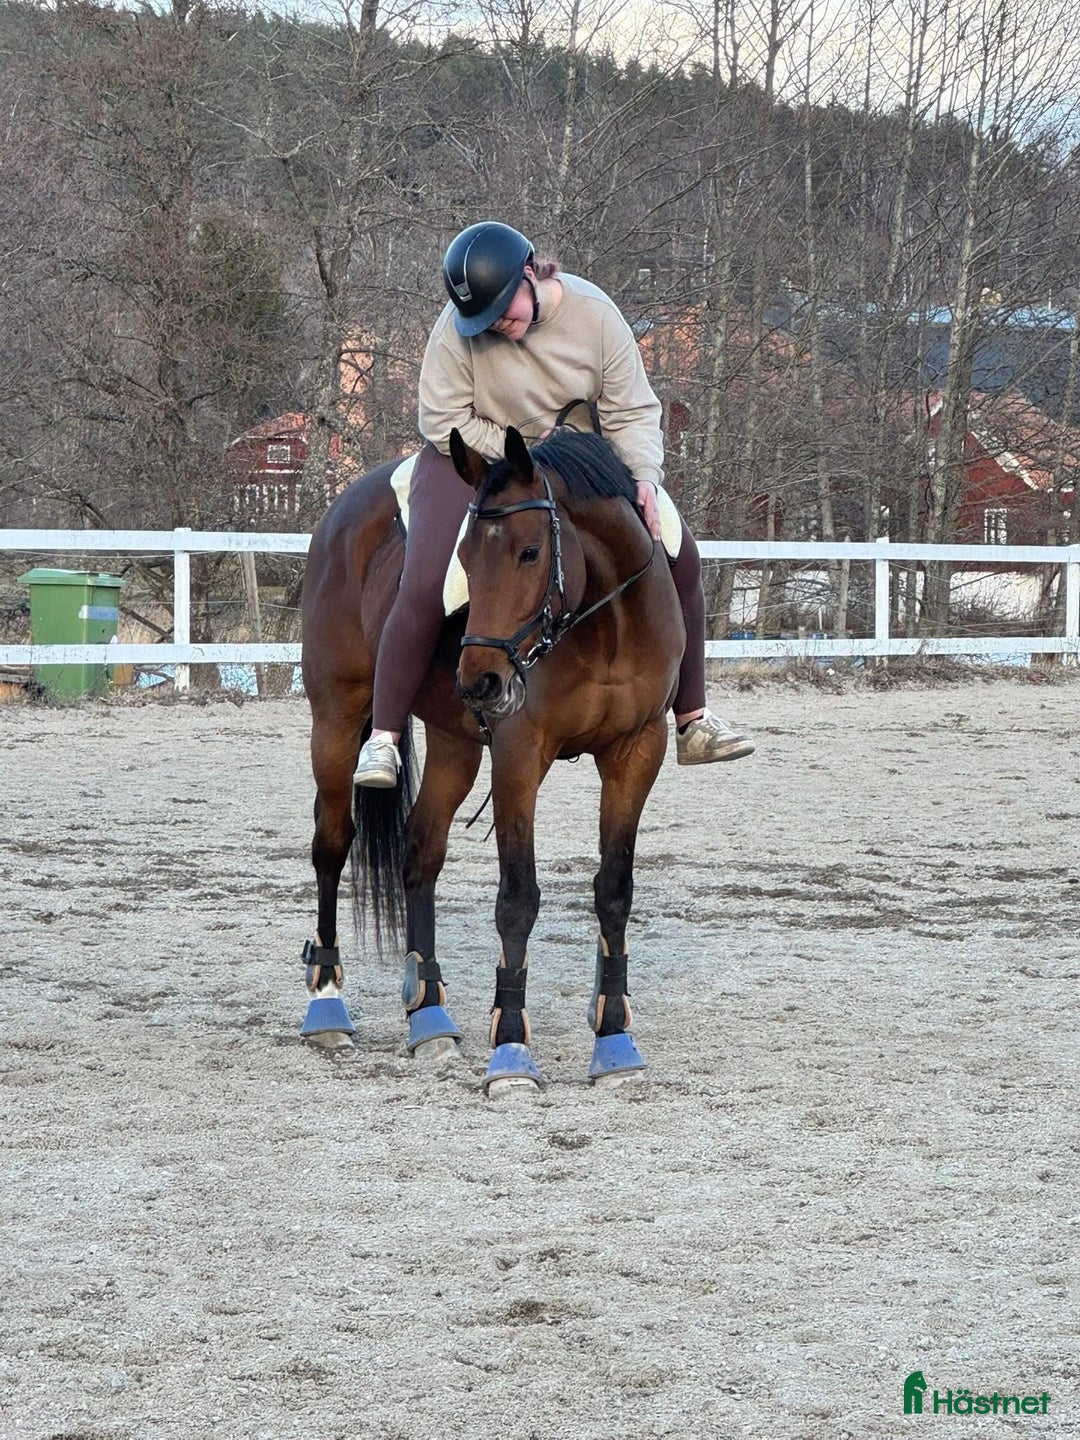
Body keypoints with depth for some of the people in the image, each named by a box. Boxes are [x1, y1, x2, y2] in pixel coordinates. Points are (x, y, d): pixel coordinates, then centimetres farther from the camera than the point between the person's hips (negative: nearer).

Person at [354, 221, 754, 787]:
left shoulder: (595, 314, -16)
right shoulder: (458, 327, -22)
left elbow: (632, 415, -10)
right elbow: (443, 422, -18)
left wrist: (645, 478, -27)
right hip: (472, 454, -3)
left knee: (679, 555, -4)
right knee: (424, 586, -26)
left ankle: (693, 719, 9)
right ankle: (382, 738, -13)